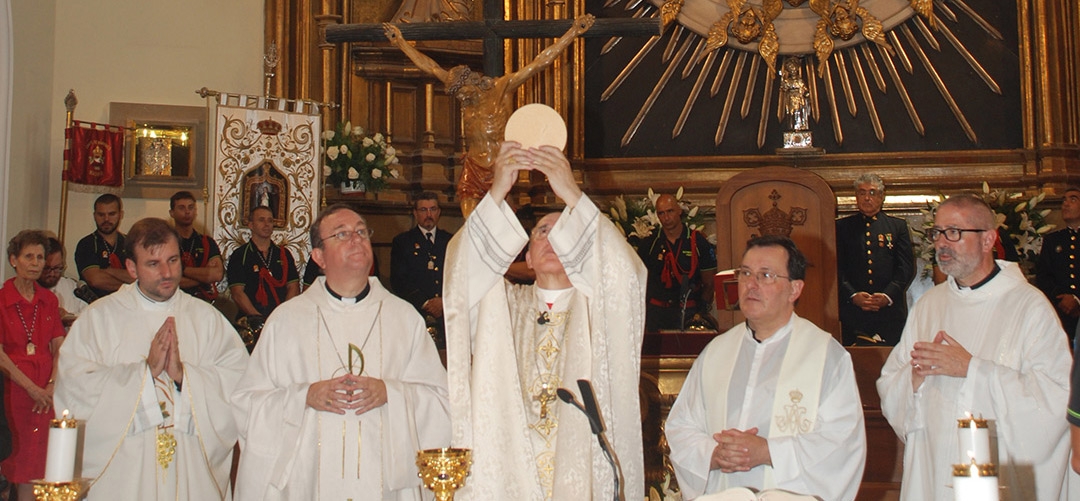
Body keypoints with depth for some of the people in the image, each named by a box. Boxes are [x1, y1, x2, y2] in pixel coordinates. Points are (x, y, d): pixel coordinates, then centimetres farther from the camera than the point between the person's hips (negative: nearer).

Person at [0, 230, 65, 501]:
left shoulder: (49, 300, 10)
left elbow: (59, 347, 6)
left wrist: (52, 385, -8)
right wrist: (32, 388, -13)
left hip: (47, 391, 4)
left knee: (39, 461, 6)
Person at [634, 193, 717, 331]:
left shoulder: (698, 242, 3)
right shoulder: (648, 244, 7)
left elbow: (709, 284, 4)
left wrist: (701, 313, -9)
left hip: (689, 313, -1)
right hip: (657, 312, 1)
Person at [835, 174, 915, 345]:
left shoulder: (898, 226, 14)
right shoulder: (842, 227, 12)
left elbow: (907, 267, 6)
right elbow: (837, 268, 5)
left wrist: (888, 296, -9)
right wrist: (853, 296, -10)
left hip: (890, 310, 1)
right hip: (853, 311, 0)